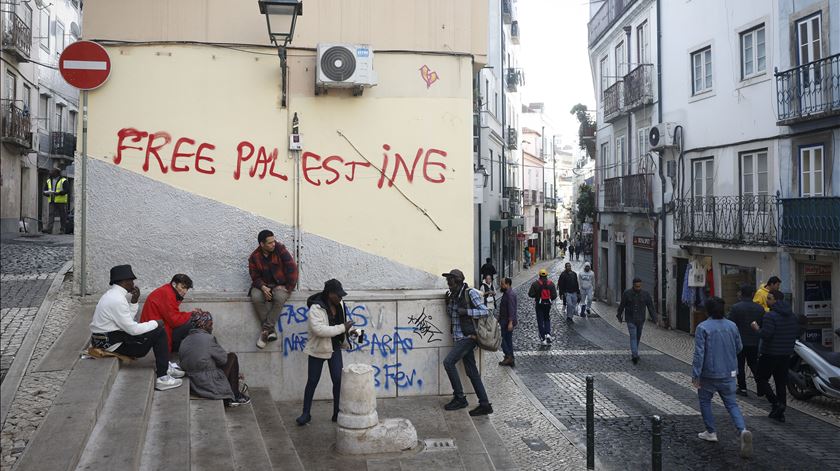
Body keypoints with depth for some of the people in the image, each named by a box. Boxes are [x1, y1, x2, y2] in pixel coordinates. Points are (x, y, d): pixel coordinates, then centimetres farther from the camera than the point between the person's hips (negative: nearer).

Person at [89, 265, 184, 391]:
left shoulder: (112, 294, 10)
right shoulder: (117, 300, -23)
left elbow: (127, 320, 12)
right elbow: (132, 329, -22)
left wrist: (134, 301, 2)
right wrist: (155, 323, -8)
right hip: (111, 343, -10)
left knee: (157, 329, 17)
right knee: (159, 332, -11)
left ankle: (164, 367, 23)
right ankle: (162, 378, -9)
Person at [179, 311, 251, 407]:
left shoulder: (184, 341, 6)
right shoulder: (208, 338, -14)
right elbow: (223, 358, -7)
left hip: (194, 387, 7)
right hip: (211, 386, -7)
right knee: (232, 357, 8)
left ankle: (229, 399, 25)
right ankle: (235, 396, 16)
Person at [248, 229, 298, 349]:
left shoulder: (280, 250, -7)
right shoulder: (254, 257, -2)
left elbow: (292, 268, -8)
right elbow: (255, 277, -1)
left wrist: (289, 287, -12)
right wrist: (263, 287, -22)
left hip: (279, 284, -2)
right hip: (262, 285, 2)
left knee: (279, 297, -36)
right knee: (256, 297, -32)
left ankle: (265, 330, -28)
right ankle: (271, 329, -24)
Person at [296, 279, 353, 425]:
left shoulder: (339, 304, -1)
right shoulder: (316, 308, -23)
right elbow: (319, 330, -34)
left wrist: (349, 331, 2)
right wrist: (342, 328, -30)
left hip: (335, 348, 5)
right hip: (318, 349, -5)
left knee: (338, 380, 1)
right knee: (312, 382, 5)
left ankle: (337, 414, 13)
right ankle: (306, 413, 19)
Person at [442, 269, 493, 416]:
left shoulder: (470, 293, -11)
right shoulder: (453, 295, 13)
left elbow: (484, 311, -12)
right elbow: (451, 314, 22)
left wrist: (466, 311, -20)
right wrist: (448, 302, 5)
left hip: (468, 337, -8)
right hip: (460, 338, 8)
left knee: (448, 362, -16)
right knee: (472, 372, 8)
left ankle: (460, 398, -6)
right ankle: (485, 405, 12)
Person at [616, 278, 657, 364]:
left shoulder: (645, 294, -2)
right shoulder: (627, 294, -7)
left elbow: (651, 307, -2)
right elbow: (621, 306, 3)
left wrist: (655, 317, -10)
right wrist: (619, 317, 11)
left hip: (640, 320, 3)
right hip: (630, 320, -3)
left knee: (638, 337, 14)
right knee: (633, 337, -12)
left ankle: (634, 353, 33)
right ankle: (635, 355, -20)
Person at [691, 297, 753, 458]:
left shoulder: (703, 327, -15)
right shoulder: (732, 326, 1)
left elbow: (699, 353, -18)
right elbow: (738, 348, 13)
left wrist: (695, 375, -13)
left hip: (709, 374, -4)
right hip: (728, 374, 4)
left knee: (705, 401, 17)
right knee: (732, 404, 10)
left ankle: (711, 432, 23)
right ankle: (743, 430, -12)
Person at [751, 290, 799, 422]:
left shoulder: (771, 316, -17)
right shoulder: (792, 316, 9)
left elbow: (765, 335, -25)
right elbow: (796, 333, 15)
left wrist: (757, 328, -7)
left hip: (770, 353, -7)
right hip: (786, 354, 8)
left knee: (762, 379, 4)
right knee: (781, 382, 12)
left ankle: (776, 403, -11)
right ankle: (780, 412, 15)